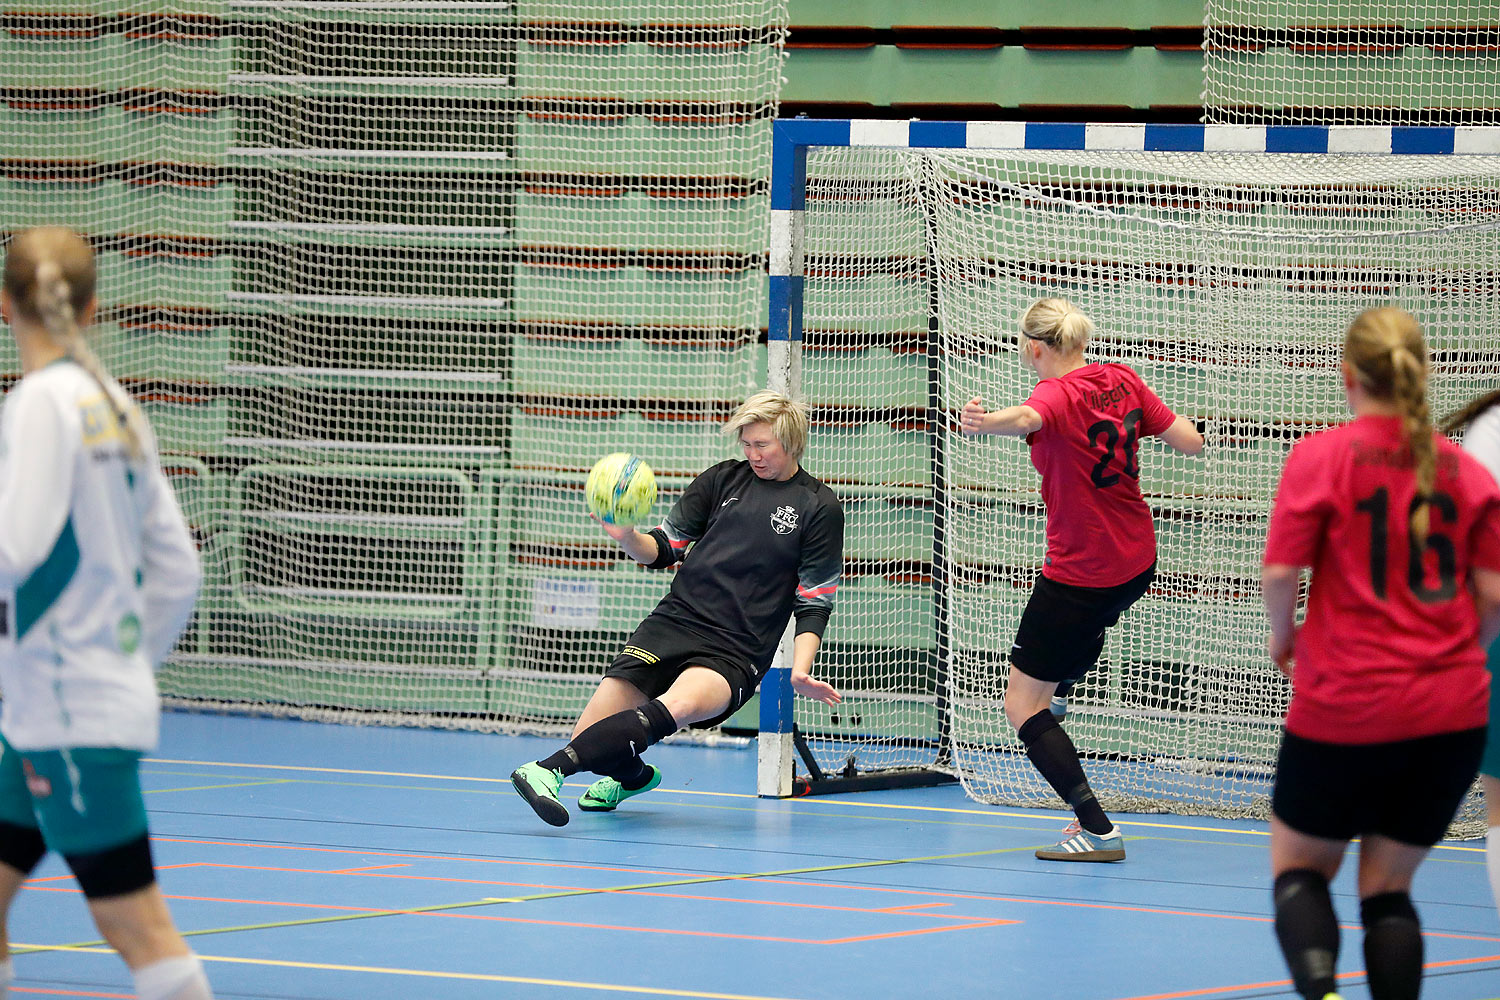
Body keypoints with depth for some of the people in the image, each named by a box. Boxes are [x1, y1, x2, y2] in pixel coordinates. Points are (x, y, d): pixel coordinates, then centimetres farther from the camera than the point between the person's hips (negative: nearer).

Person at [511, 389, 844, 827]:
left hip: (737, 653, -4)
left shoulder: (820, 508, 4)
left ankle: (550, 768, -49)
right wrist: (627, 537, -7)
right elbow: (662, 551, 16)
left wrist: (800, 672, -11)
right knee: (590, 737, -12)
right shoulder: (723, 480, 13)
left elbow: (814, 605, 4)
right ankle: (633, 776, 25)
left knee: (679, 705, -38)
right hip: (674, 623, 4)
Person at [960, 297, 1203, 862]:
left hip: (1080, 577, -8)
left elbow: (1029, 417, -46)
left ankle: (1098, 830, -11)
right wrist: (1152, 418, 22)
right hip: (1137, 563, 8)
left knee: (1021, 705, -2)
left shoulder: (1058, 394, -21)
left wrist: (984, 423, -68)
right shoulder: (1122, 381, -1)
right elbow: (1191, 442, 2)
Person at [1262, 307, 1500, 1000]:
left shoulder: (1320, 457, -7)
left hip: (1345, 709, -3)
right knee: (1387, 885, 15)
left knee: (1299, 866, 13)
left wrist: (1283, 634, 9)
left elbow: (1280, 573, -11)